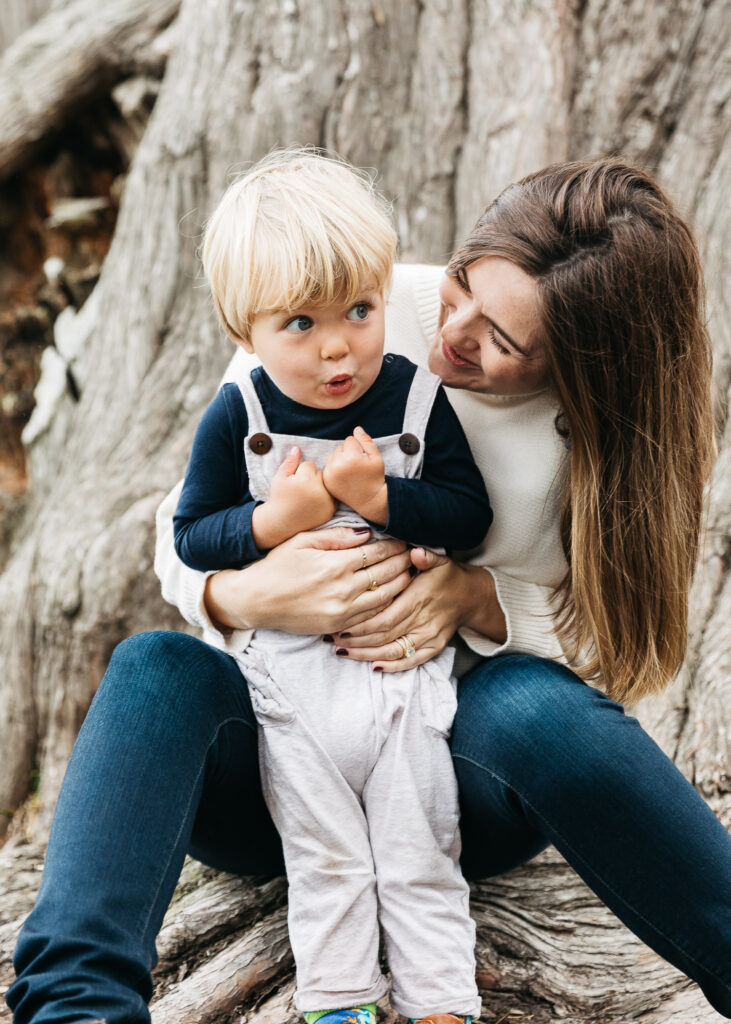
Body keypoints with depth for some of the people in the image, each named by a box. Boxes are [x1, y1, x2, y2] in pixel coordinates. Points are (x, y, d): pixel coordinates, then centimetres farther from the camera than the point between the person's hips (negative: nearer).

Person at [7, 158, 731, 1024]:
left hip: (459, 772, -1)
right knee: (156, 668, -30)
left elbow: (610, 629, -4)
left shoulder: (607, 419, -8)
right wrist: (246, 596, -30)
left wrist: (478, 597, -25)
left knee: (532, 701, -37)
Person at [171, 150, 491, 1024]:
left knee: (420, 852, 8)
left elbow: (470, 515, -5)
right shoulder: (237, 418, -7)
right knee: (322, 858, 10)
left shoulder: (417, 400, -6)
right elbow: (192, 537, -2)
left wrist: (384, 496, -21)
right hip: (291, 663, 0)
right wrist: (270, 521, -20)